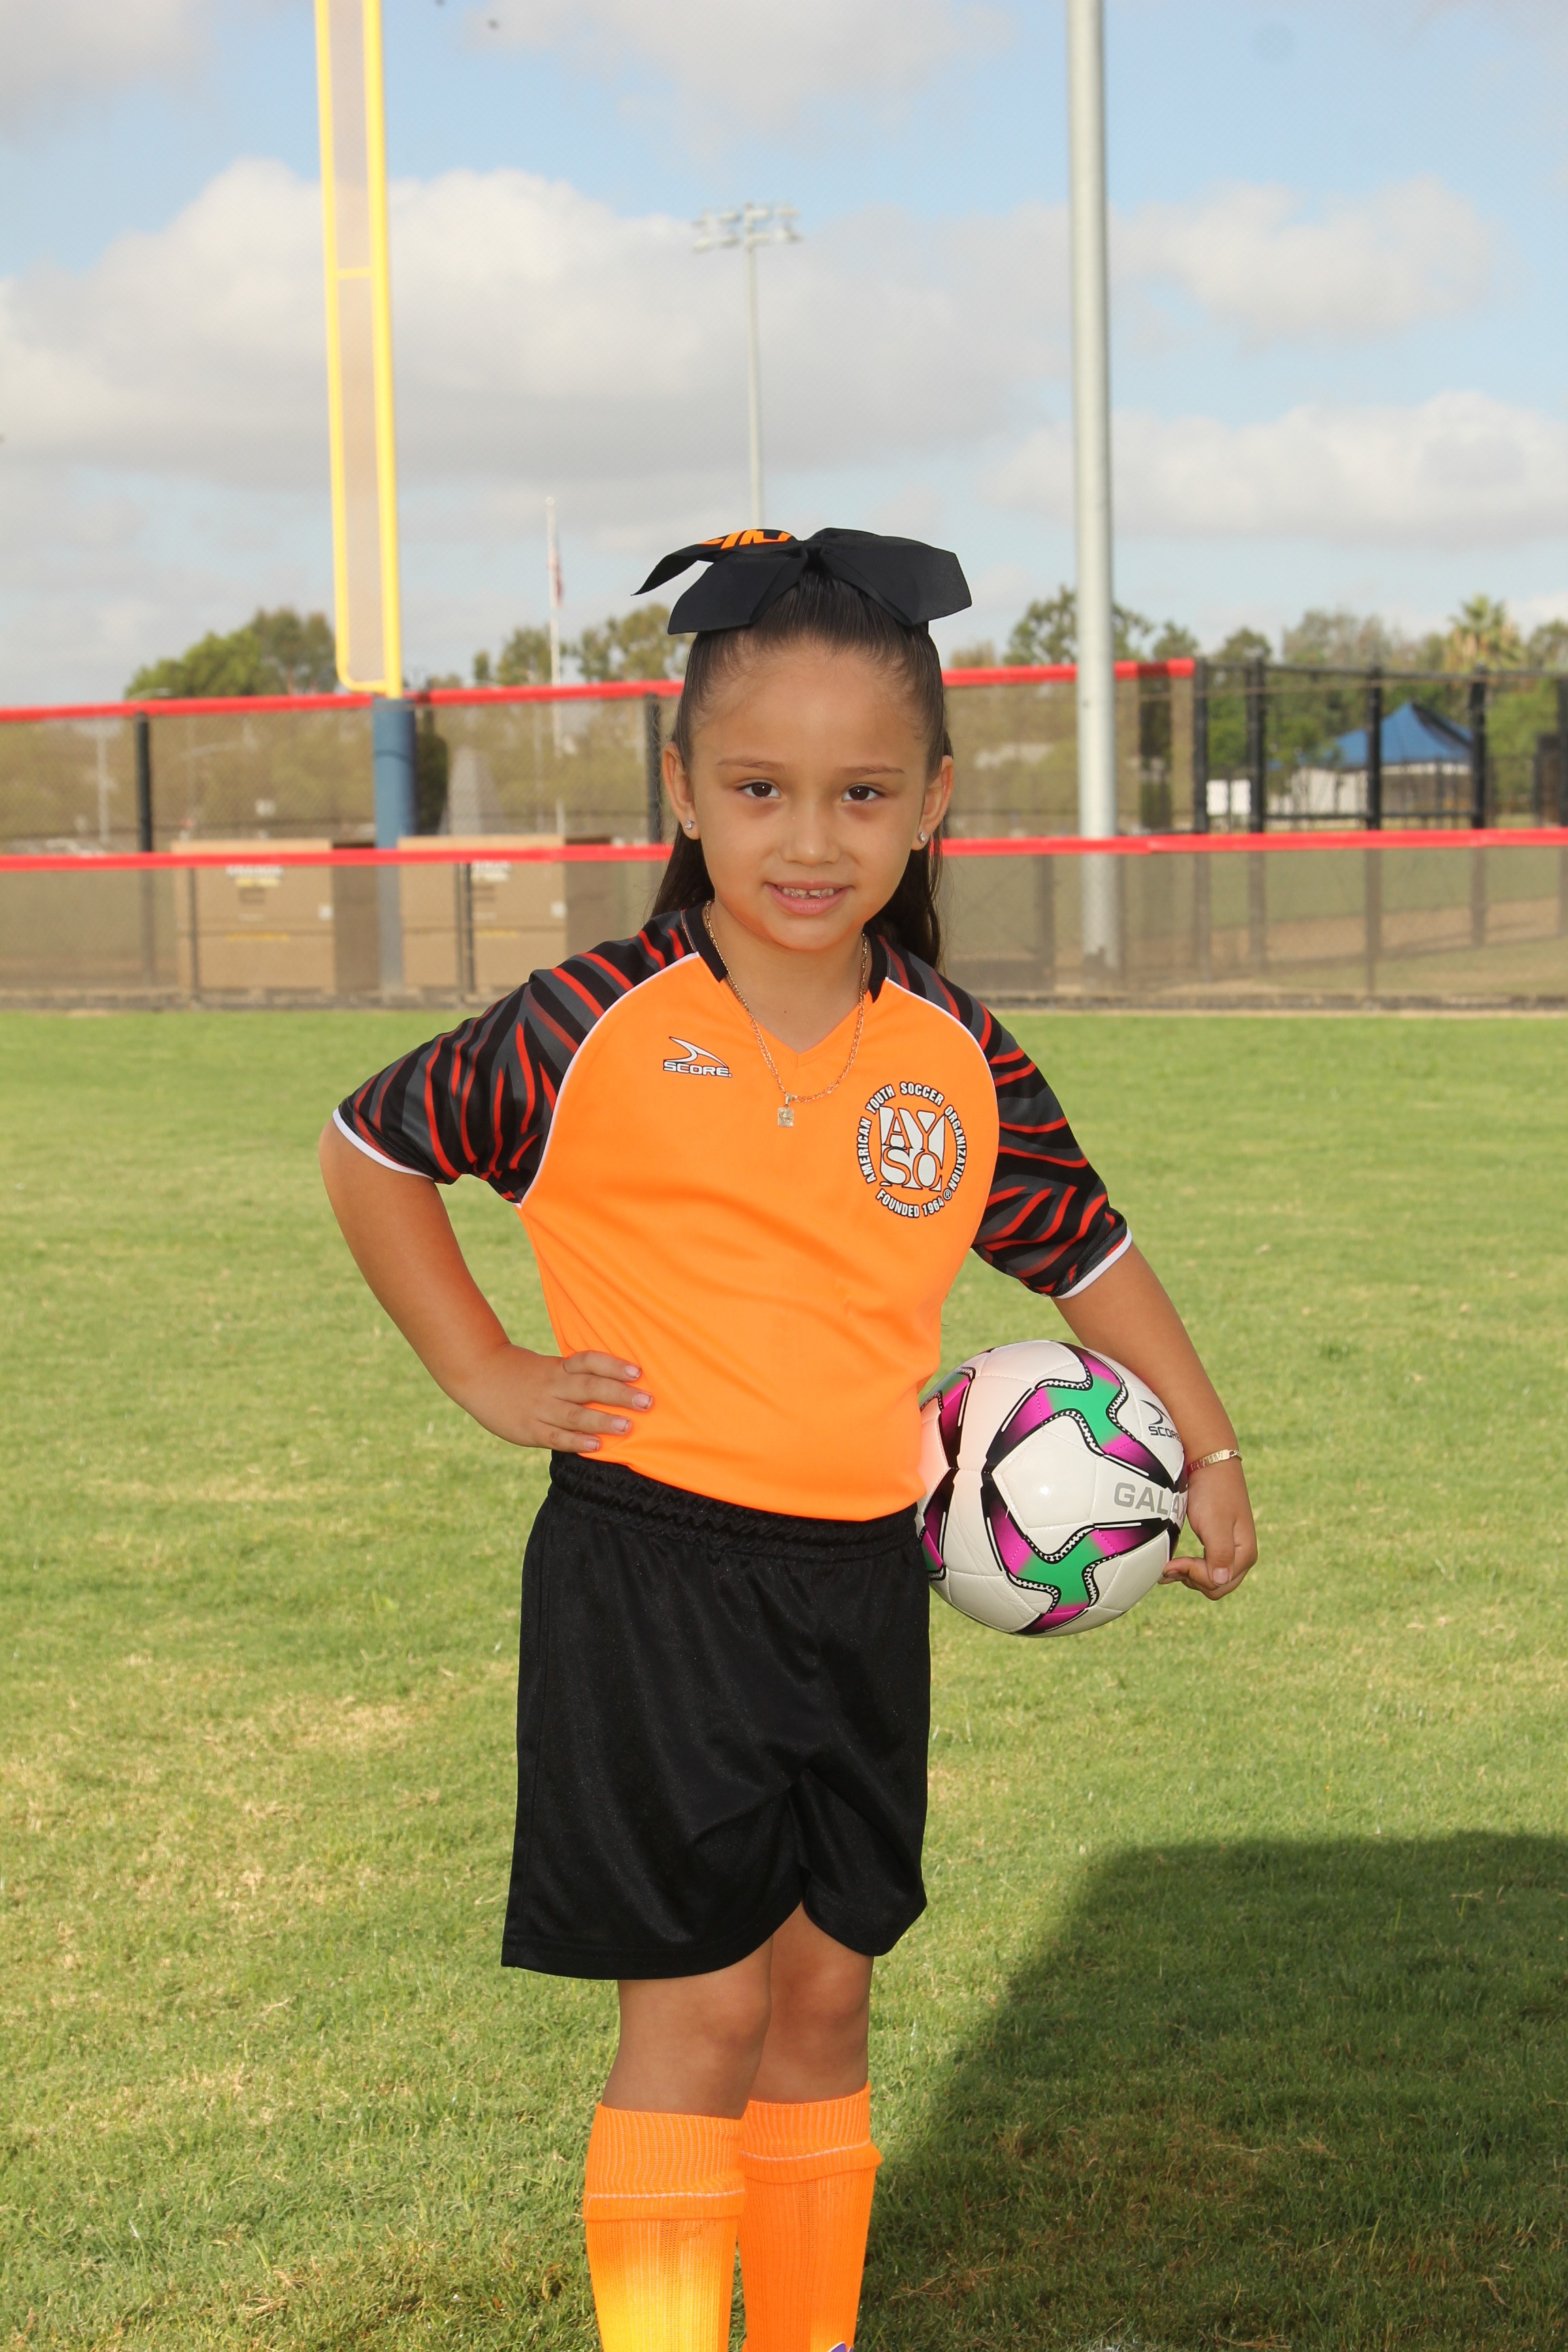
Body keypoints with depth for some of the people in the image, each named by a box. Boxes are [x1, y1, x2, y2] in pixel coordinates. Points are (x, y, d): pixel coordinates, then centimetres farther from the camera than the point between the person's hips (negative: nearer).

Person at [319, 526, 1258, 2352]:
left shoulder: (956, 1060, 1)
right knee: (697, 2004, -4)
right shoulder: (595, 1033, -10)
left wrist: (1208, 1448, 12)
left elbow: (1083, 1248, 16)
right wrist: (488, 1380, -1)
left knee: (824, 1995, 13)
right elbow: (370, 1147, 3)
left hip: (862, 1581, 4)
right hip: (652, 1575, -4)